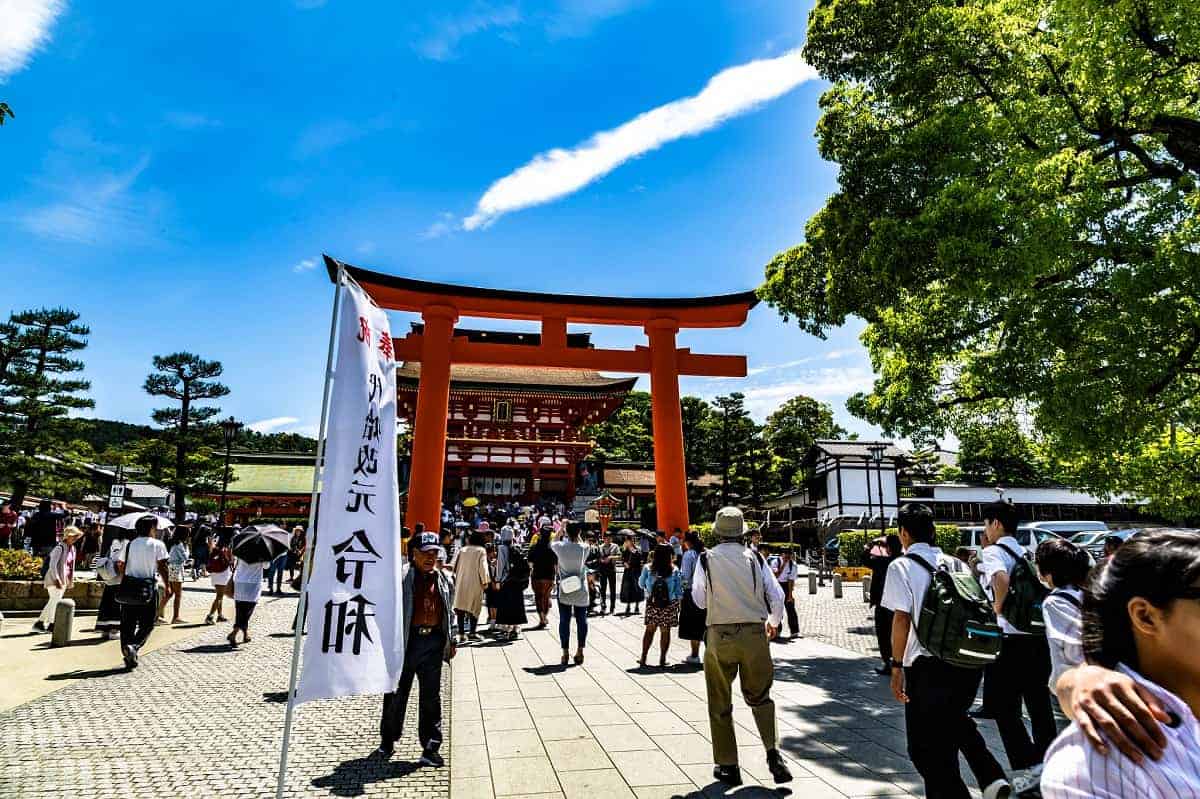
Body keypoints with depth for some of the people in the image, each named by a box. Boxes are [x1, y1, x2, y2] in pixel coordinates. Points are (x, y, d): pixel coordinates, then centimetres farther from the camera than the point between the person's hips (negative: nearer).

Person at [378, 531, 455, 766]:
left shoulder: (443, 579, 7)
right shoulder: (401, 577, -9)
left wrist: (451, 640, 15)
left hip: (433, 643, 4)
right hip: (407, 641, -3)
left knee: (431, 696, 9)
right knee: (397, 693, 13)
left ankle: (430, 748, 20)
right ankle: (387, 740, 35)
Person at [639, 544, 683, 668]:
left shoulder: (648, 568, -7)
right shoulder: (674, 570, -8)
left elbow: (641, 584, 4)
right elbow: (679, 590, -3)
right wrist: (678, 603, 9)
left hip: (652, 603, 1)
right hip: (670, 604, -1)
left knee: (650, 629, 11)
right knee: (665, 631, 8)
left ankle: (643, 658, 15)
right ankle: (662, 660, 12)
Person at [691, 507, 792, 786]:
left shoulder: (706, 559, -5)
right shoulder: (754, 557, -2)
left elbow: (699, 600, 3)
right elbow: (777, 596, 0)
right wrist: (774, 622, 19)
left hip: (720, 635, -1)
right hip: (755, 634, 2)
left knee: (720, 703, 14)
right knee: (759, 697, 21)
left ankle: (728, 766, 20)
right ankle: (773, 751, 5)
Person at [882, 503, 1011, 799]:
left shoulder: (901, 566, -7)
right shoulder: (956, 564, 9)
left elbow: (901, 619, -14)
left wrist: (896, 666, -7)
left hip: (928, 665, -6)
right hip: (969, 661, 6)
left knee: (927, 746, 10)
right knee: (955, 720, 31)